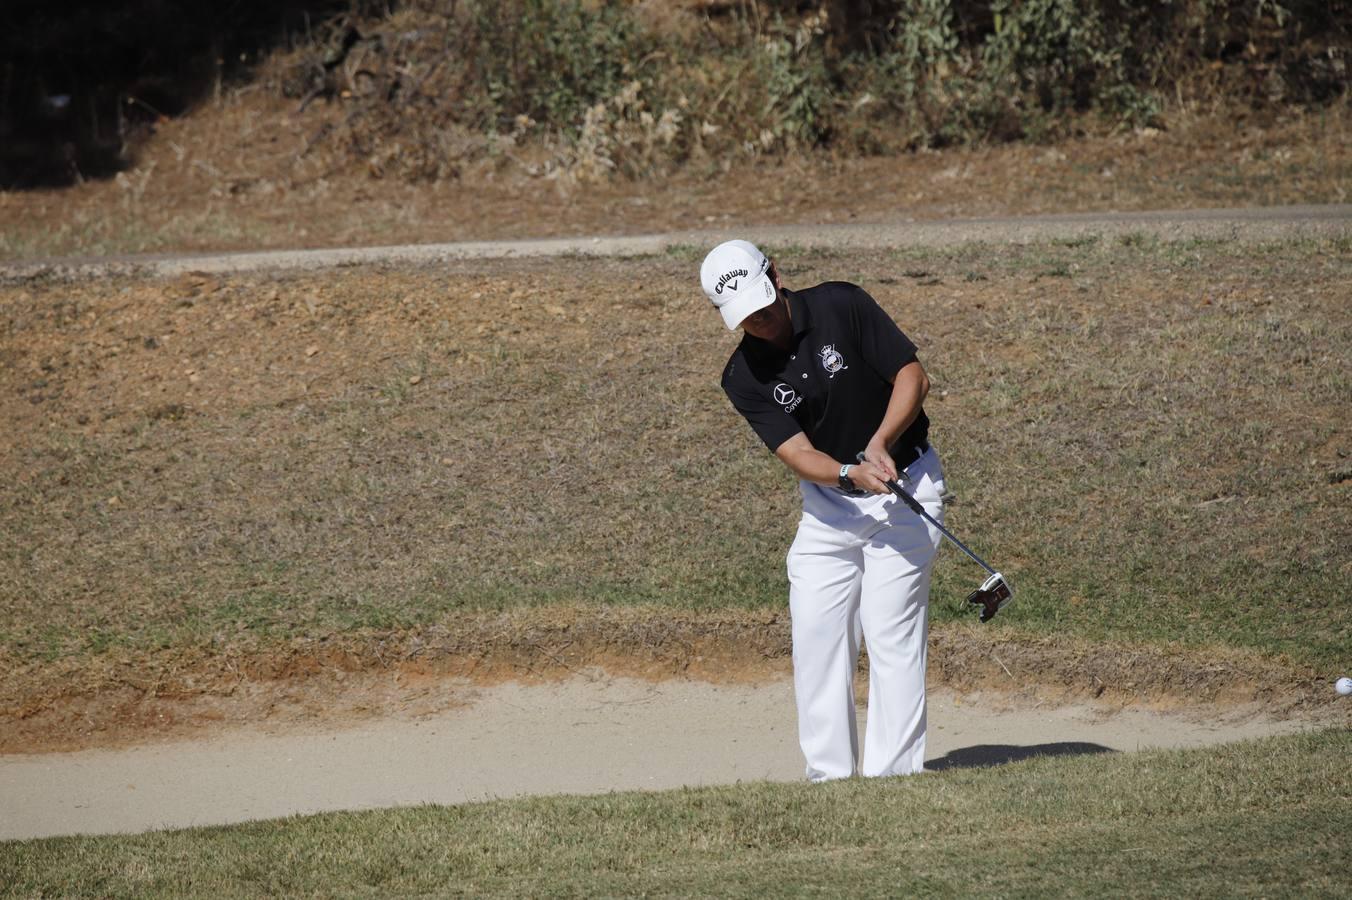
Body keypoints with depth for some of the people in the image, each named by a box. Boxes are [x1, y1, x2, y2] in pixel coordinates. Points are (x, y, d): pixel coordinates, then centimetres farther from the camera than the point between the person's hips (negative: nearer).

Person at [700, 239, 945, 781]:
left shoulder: (842, 307, -15)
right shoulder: (743, 378, -9)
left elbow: (913, 376, -13)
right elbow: (797, 453, -18)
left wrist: (881, 442, -27)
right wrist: (851, 473, -37)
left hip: (904, 481, -4)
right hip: (828, 505, 4)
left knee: (890, 633, -11)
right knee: (814, 634, 1)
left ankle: (892, 773, -11)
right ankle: (831, 777, 9)